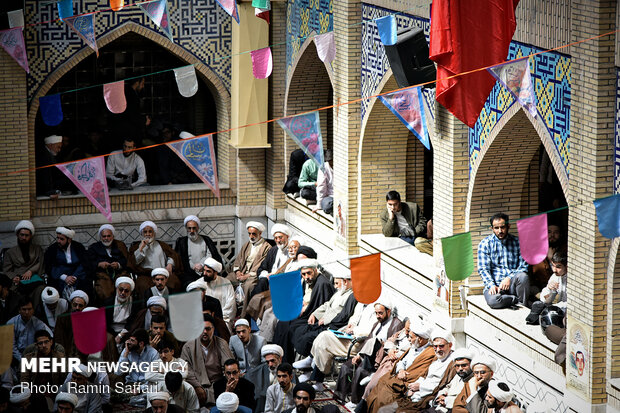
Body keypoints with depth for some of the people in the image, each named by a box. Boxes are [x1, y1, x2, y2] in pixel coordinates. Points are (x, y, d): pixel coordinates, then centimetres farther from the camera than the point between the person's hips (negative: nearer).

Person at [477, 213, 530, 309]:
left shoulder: (517, 242, 8)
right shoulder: (485, 244, 5)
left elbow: (524, 266, 4)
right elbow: (483, 269, -1)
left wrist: (510, 278, -14)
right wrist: (491, 285, -19)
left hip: (512, 284, 1)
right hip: (494, 284, -1)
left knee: (523, 276, -35)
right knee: (493, 300, -37)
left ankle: (523, 306, -16)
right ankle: (518, 299, -15)